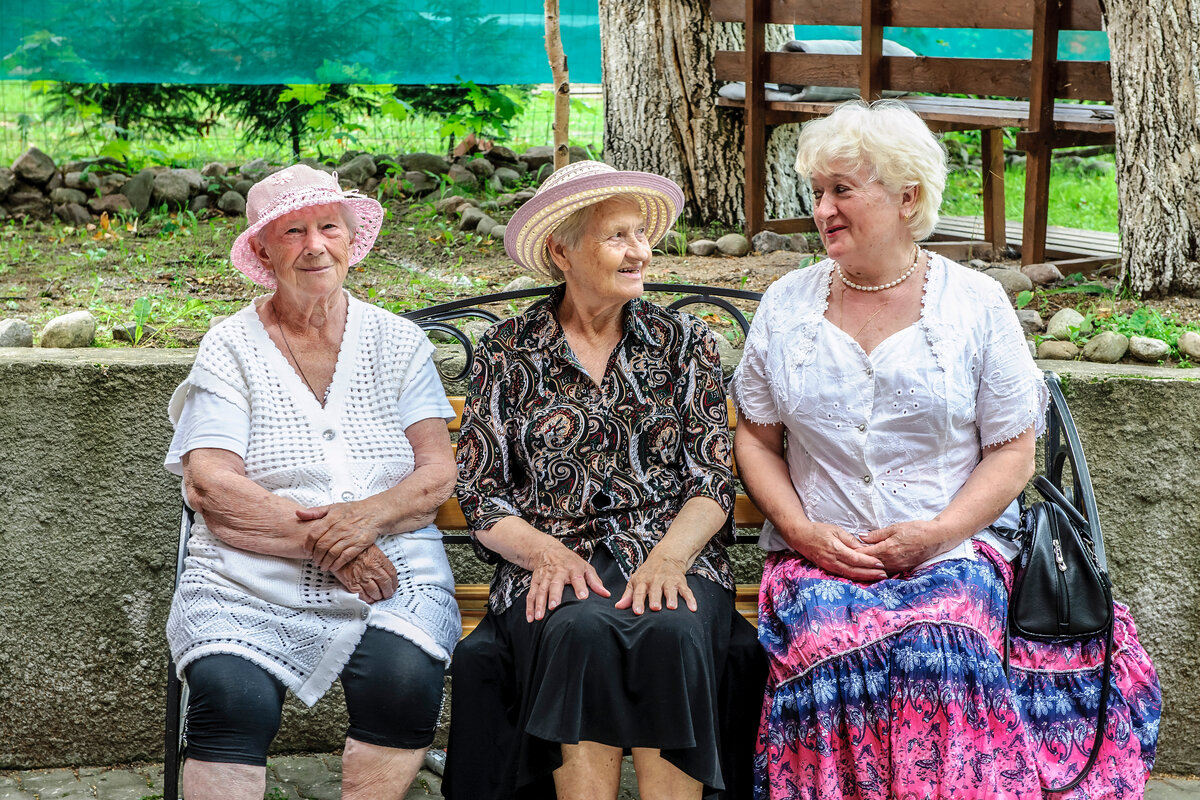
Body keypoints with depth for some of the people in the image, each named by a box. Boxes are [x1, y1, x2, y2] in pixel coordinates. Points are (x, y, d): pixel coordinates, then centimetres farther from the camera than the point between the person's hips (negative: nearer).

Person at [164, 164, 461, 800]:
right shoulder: (230, 348, 6)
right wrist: (321, 541, -14)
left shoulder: (398, 342, 12)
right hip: (249, 580, -1)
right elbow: (208, 486, -5)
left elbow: (439, 472, 5)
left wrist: (369, 515, -16)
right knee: (232, 694, -31)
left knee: (405, 678, -30)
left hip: (391, 575, 1)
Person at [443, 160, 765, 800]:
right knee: (582, 632, -35)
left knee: (673, 634, -34)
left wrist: (669, 556, -14)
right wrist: (543, 550, -13)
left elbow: (711, 482, 6)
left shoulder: (684, 343, 13)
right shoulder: (507, 354, 11)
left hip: (670, 560, 1)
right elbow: (481, 495, 8)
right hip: (554, 563, -1)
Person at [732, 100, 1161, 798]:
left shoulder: (977, 303, 5)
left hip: (956, 550, -1)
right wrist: (802, 530, -5)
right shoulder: (787, 304, 12)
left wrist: (936, 533, -12)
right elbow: (756, 436, 13)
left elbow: (1014, 453, 4)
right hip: (820, 557, 2)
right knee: (833, 645, -32)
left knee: (938, 648, -34)